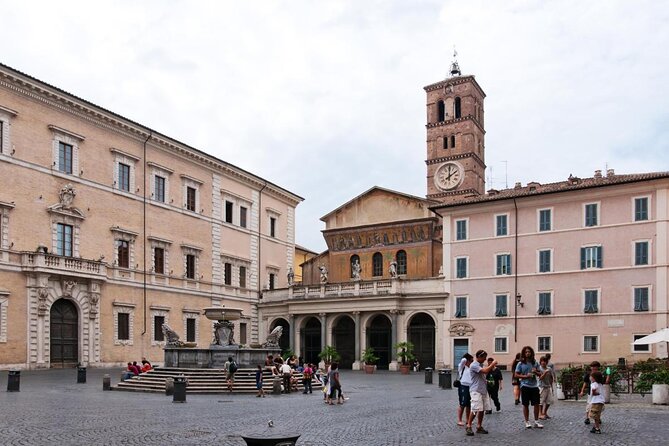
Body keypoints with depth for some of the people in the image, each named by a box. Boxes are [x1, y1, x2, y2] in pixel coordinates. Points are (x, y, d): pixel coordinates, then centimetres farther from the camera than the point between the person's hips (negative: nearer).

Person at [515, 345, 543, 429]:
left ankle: (536, 422, 14)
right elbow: (516, 375, -3)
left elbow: (539, 374, 13)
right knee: (526, 405, 5)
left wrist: (536, 372, -9)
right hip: (525, 386, -2)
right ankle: (527, 422, 15)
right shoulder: (521, 364, -2)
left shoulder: (535, 363, 6)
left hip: (534, 386, 3)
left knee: (536, 404, 3)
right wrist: (525, 376, -16)